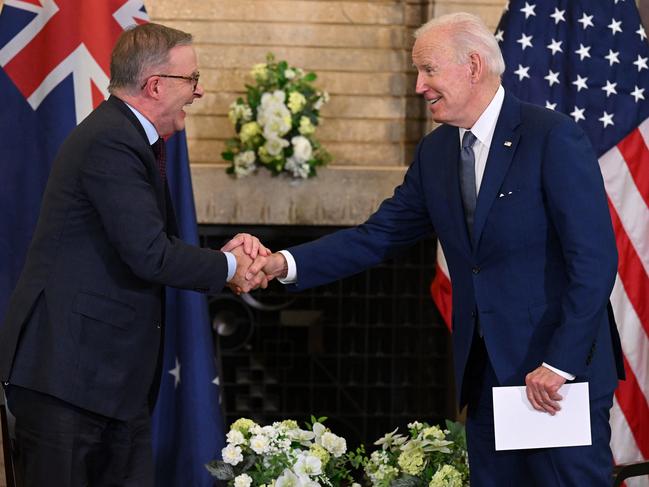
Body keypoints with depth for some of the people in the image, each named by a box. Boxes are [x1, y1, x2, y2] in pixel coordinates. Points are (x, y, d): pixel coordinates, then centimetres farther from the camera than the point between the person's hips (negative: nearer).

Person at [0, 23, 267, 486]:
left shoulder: (128, 136, 15)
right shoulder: (110, 143, -18)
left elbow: (155, 242, 17)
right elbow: (150, 256, -22)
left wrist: (225, 254, 1)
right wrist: (228, 267, -8)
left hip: (116, 373, 10)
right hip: (65, 368, -10)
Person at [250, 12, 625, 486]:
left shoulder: (553, 137, -13)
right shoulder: (435, 151, 9)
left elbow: (594, 259, -16)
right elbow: (378, 236, 8)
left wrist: (560, 364, -19)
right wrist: (284, 263, -5)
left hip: (561, 363, -7)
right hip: (485, 371, 7)